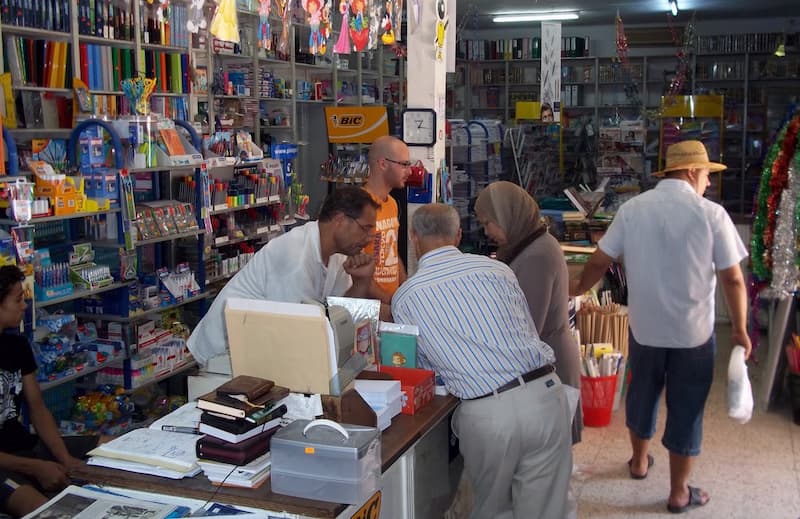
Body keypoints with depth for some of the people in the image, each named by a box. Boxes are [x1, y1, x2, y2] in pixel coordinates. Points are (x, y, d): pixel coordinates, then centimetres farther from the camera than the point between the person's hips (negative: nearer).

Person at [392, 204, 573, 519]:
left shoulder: (405, 297, 2)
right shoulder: (497, 269, 8)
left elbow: (421, 366, 11)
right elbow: (530, 334, 15)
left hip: (487, 413, -2)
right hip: (546, 394, 3)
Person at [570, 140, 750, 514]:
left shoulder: (632, 209, -3)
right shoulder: (711, 213, -12)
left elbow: (600, 262, 2)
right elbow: (733, 279, -11)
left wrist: (578, 288, 21)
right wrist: (740, 329, 0)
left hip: (644, 326, 3)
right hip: (693, 332, -3)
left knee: (642, 394, 23)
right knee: (686, 410, 9)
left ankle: (639, 462, 44)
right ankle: (679, 493, 21)